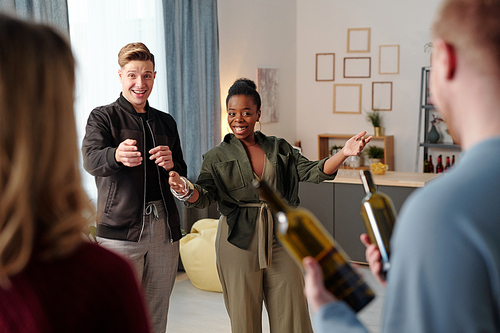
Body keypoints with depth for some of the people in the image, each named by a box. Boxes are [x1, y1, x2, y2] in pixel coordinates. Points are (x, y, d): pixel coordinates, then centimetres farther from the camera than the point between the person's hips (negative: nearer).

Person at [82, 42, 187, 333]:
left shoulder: (166, 122, 15)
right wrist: (117, 155, -41)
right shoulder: (103, 117, 1)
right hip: (121, 229, -4)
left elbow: (182, 176, 17)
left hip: (165, 228, 5)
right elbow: (92, 160, -18)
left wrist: (171, 165, -7)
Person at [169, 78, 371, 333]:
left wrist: (344, 153, -13)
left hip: (280, 239, 2)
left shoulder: (279, 149, 10)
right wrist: (187, 191, -32)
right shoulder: (217, 157, 4)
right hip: (239, 242, -2)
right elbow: (204, 195, -9)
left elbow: (311, 172, 2)